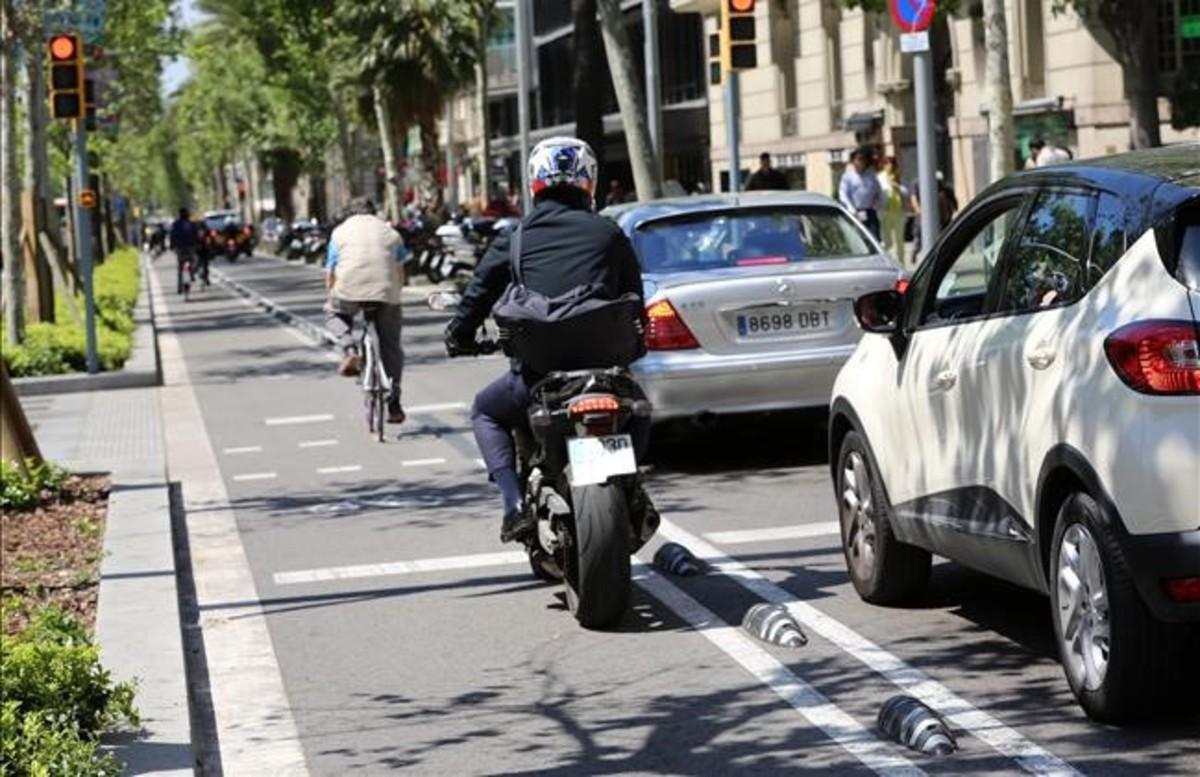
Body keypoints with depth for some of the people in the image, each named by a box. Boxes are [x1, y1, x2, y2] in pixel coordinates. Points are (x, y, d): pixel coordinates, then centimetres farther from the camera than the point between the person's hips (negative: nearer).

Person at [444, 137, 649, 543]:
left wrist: (459, 337, 27)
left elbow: (478, 295, 10)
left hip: (537, 373, -1)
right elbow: (635, 301, 12)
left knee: (486, 411, 27)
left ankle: (515, 504, 8)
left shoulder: (515, 240, 6)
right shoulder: (609, 235, 7)